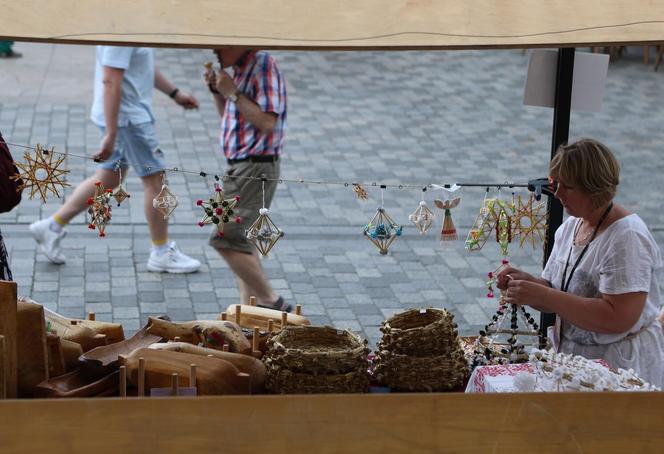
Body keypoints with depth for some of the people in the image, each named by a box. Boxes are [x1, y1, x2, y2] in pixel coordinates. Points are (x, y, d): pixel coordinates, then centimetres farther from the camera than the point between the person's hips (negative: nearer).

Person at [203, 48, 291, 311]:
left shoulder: (263, 66, -15)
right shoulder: (240, 69, 13)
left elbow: (267, 122, -22)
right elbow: (227, 116, 24)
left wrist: (232, 93, -18)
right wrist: (216, 91, 6)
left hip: (256, 168, -10)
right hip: (240, 167, 10)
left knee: (226, 239, -13)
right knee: (241, 240, 12)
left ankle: (271, 303, -7)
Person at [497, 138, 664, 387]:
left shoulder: (627, 237, -15)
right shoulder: (570, 227, 10)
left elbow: (619, 318, -24)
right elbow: (553, 293, 13)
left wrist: (542, 296, -24)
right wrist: (528, 282, -9)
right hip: (571, 356, 7)